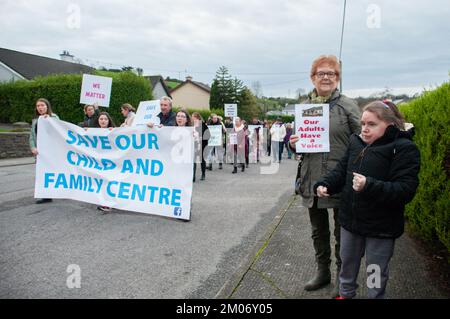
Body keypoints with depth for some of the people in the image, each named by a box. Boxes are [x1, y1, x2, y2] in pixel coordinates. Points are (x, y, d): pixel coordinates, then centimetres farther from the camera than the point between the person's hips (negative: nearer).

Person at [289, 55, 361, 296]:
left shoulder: (348, 105, -5)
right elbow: (297, 142, 17)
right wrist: (293, 143, -6)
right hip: (312, 180, 4)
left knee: (342, 232, 11)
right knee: (318, 231, 18)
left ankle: (342, 277, 29)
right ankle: (322, 271, 37)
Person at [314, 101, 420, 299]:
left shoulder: (404, 149, -16)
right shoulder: (355, 142, 2)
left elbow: (405, 190, -23)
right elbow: (341, 171, 9)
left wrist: (370, 186, -35)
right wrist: (324, 185, -10)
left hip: (381, 226, -5)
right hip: (350, 220, 6)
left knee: (376, 273, 14)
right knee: (347, 264, 25)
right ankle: (345, 293, 48)